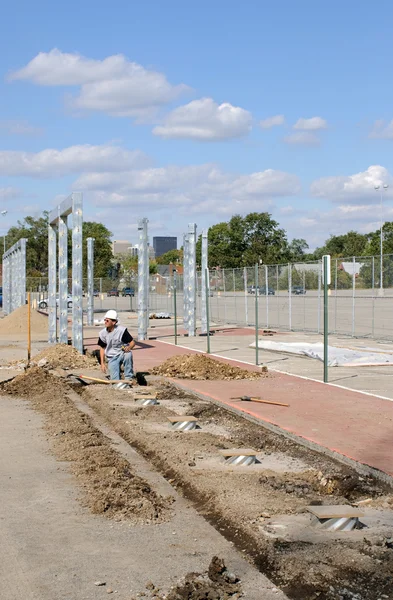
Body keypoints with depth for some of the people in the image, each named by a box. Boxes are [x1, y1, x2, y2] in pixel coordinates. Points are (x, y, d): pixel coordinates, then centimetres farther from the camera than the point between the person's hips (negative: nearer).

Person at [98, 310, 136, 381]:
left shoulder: (121, 330, -16)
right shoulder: (103, 333, -4)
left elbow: (132, 342, -13)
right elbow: (102, 348, 8)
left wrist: (129, 347, -37)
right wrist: (102, 363, 2)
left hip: (122, 353, -2)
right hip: (112, 358, 2)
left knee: (128, 354, -40)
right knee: (115, 381, -14)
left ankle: (128, 378, -23)